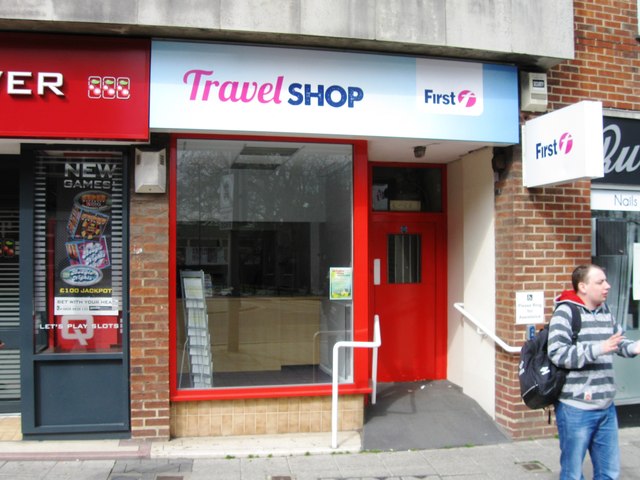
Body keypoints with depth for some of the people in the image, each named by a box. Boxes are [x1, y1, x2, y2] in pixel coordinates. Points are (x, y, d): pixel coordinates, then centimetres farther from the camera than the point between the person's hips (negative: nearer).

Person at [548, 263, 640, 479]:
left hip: (606, 407, 7)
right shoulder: (565, 313, -13)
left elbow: (620, 343, 20)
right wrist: (598, 349, -27)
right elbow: (557, 353, -22)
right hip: (576, 409, -7)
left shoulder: (606, 312, 9)